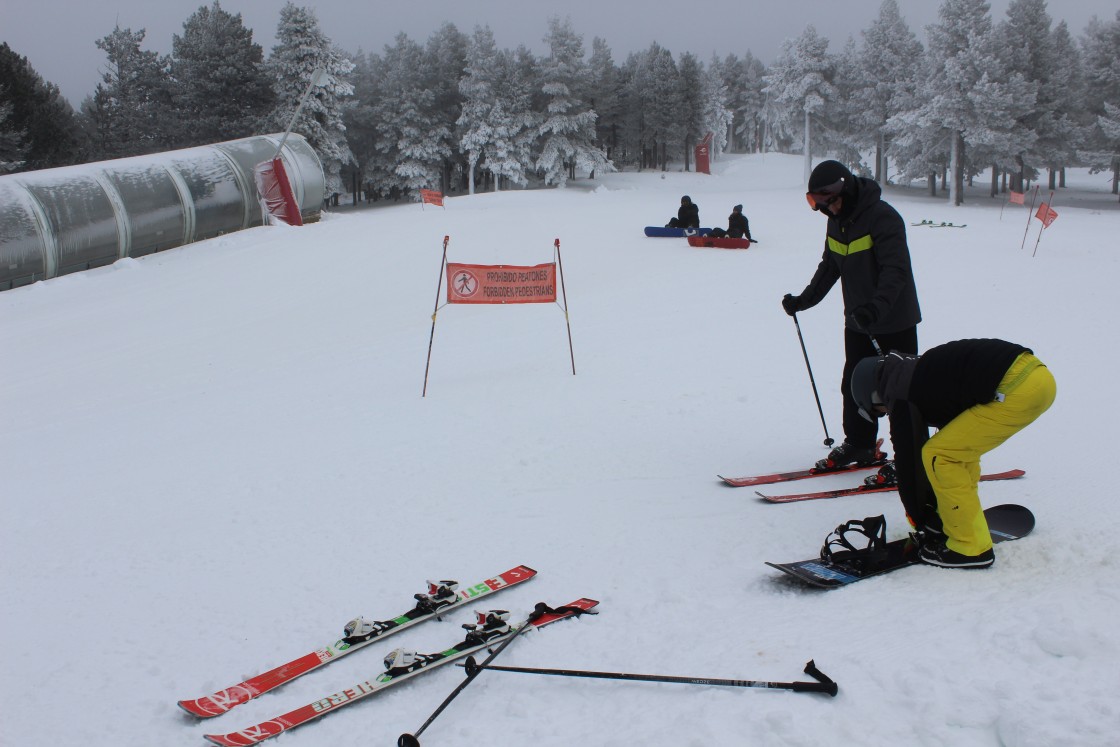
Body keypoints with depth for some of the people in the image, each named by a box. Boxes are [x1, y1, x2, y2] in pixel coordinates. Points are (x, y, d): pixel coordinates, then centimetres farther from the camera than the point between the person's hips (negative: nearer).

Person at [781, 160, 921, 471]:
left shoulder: (882, 217, -21)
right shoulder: (836, 221, 6)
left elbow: (896, 270, -29)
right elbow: (830, 267, 18)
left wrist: (876, 307, -42)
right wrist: (804, 300, 13)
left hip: (895, 321, -8)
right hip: (857, 321, 8)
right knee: (854, 386, 12)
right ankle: (859, 445, 27)